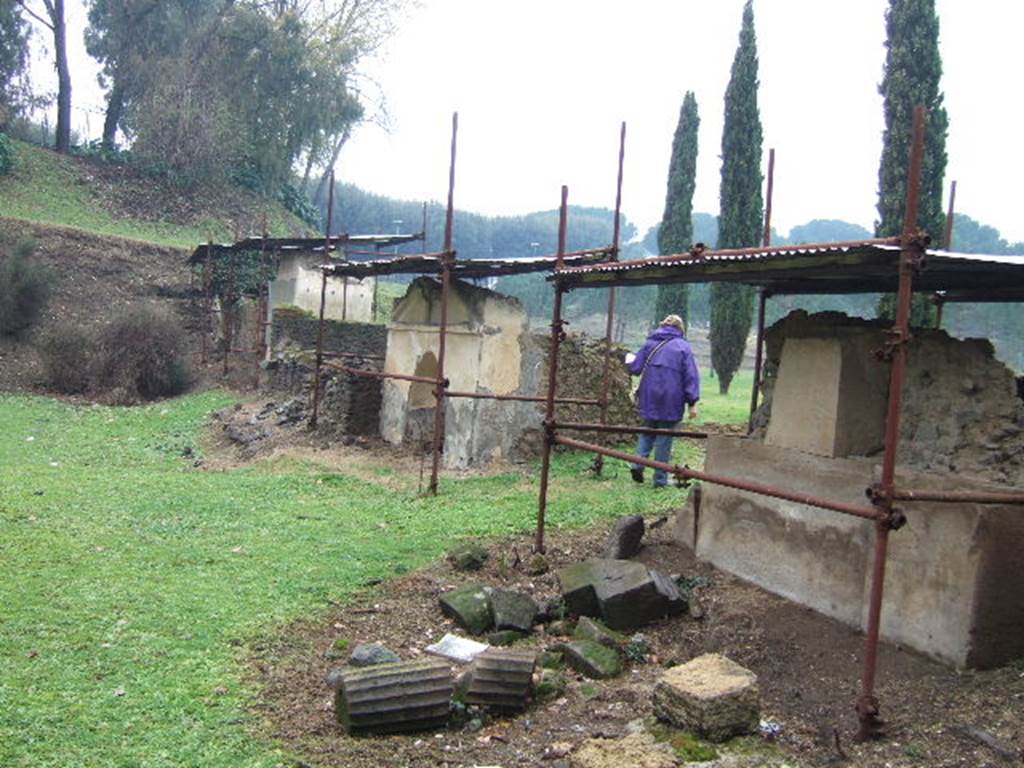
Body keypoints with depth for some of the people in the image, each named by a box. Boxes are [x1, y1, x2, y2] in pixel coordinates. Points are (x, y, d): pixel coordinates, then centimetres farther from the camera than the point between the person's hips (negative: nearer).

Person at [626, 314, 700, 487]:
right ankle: (660, 479, 9)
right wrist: (692, 402, -6)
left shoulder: (650, 343, 5)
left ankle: (638, 464, -1)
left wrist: (629, 359, 29)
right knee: (664, 439, 4)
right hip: (671, 402, -3)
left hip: (649, 400, 3)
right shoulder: (683, 347, -3)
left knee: (648, 432, 19)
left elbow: (635, 368, 6)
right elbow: (691, 376, -8)